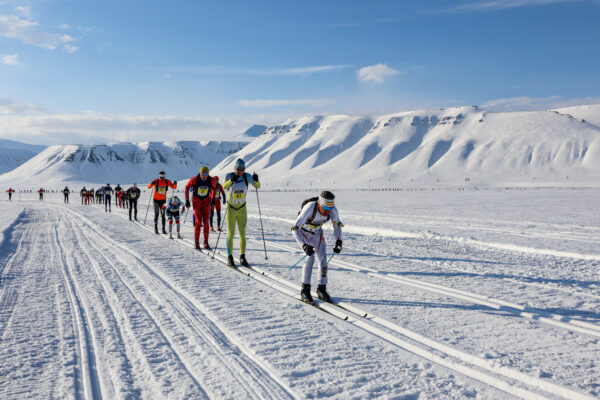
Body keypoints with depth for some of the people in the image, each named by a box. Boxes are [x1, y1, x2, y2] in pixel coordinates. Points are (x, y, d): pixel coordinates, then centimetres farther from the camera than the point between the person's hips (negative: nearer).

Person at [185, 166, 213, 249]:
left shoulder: (210, 180, -12)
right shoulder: (194, 179, -19)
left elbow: (213, 187, 10)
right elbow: (187, 187, -3)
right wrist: (187, 200, -4)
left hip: (206, 201, 2)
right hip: (196, 200, -2)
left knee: (206, 222, -2)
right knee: (198, 222, -11)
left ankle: (206, 243, 5)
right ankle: (196, 243, -1)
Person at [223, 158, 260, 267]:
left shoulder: (247, 176, -7)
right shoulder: (229, 176, -14)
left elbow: (257, 186, -11)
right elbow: (224, 186, -32)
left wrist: (256, 180, -32)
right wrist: (231, 180, -52)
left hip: (242, 209, 2)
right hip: (231, 209, -2)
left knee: (242, 234, 4)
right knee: (230, 234, -1)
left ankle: (242, 257, 14)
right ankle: (230, 257, 9)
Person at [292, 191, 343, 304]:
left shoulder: (333, 209, -25)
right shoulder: (309, 209, -39)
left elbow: (337, 225, -5)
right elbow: (295, 229, -39)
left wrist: (338, 241, -18)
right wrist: (304, 246, -50)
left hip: (317, 233, 4)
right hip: (303, 232, -4)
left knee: (323, 258, -7)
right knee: (310, 257, -20)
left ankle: (321, 288, 8)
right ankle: (305, 290, -10)